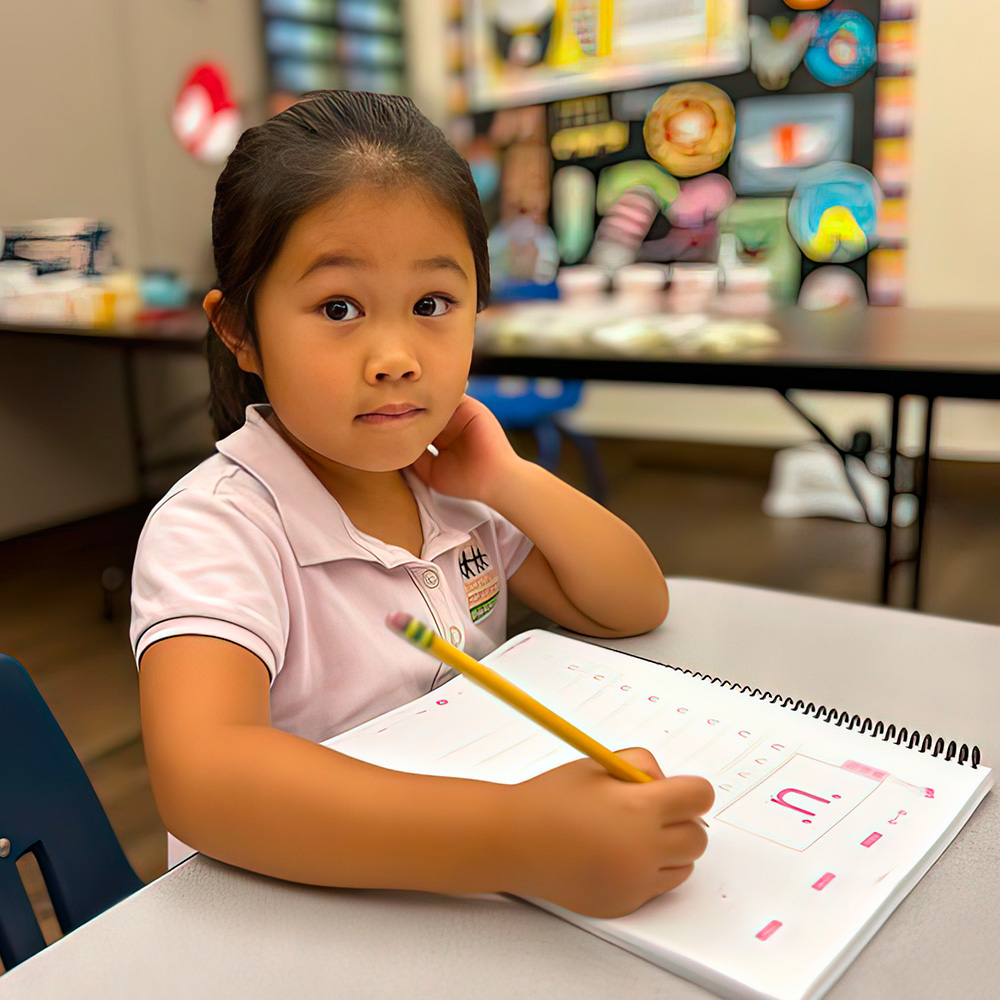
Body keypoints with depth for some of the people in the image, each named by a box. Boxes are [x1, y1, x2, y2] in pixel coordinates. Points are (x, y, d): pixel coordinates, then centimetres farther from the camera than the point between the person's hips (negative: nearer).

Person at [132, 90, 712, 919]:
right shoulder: (214, 529, -18)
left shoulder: (452, 489, 1)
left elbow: (637, 607, 4)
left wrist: (512, 483, -10)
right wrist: (519, 840, -41)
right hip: (297, 918, -5)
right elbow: (199, 780, -33)